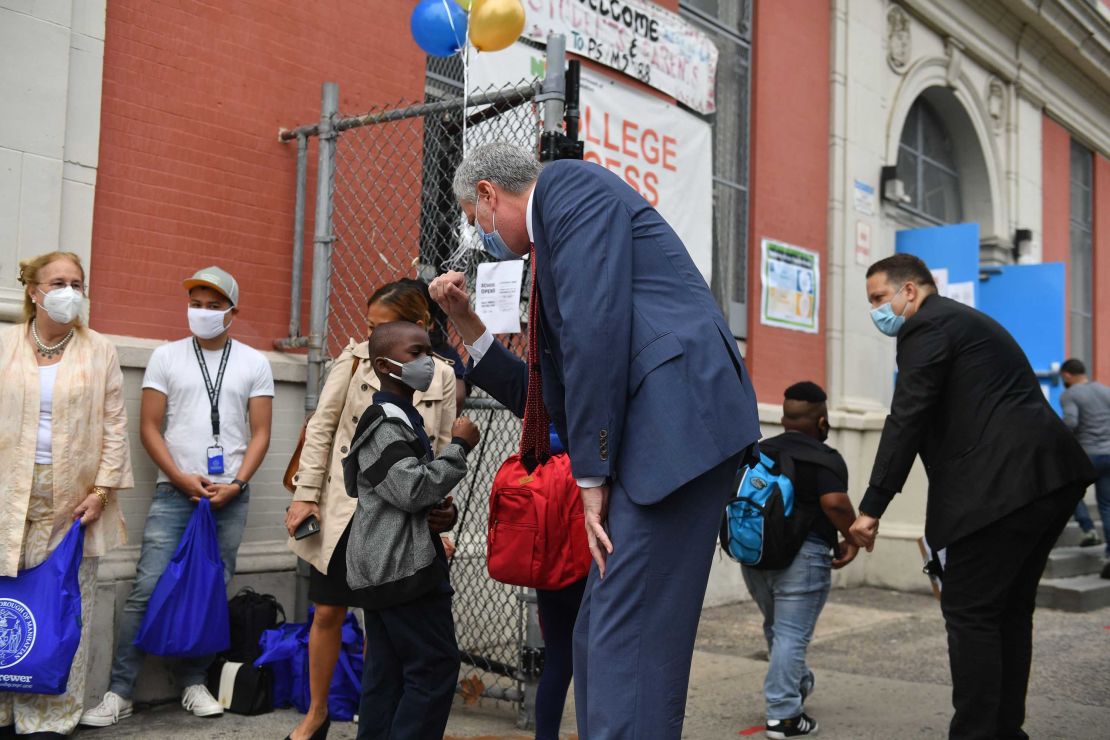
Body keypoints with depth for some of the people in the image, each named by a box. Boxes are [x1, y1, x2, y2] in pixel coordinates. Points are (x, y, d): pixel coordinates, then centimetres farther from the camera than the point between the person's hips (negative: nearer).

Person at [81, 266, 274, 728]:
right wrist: (182, 479, -8)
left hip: (230, 495, 1)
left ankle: (193, 683, 17)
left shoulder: (254, 363, 7)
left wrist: (236, 483, -9)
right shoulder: (167, 357, 6)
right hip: (174, 491, -1)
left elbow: (260, 433, 4)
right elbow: (149, 427, 2)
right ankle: (119, 693, 0)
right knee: (147, 589, -6)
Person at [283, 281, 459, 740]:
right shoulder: (355, 358, -2)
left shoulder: (442, 377, -2)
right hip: (343, 507, 1)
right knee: (328, 613, 9)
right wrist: (305, 494, -4)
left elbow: (443, 450, 4)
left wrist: (438, 510, -1)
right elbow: (321, 428, 0)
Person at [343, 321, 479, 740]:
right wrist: (459, 447, -14)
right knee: (435, 667, -8)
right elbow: (413, 488, -24)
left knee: (386, 674, 10)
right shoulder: (386, 422, -14)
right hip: (403, 566, -10)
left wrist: (437, 511, 16)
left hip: (384, 568, 10)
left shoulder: (397, 417, 19)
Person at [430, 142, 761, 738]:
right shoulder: (551, 253, 30)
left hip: (677, 418, -10)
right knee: (596, 641, 13)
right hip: (650, 442, 10)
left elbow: (597, 326, -13)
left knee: (625, 643, -11)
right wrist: (468, 326, 25)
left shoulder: (569, 183, 2)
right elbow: (549, 398, 28)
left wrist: (592, 472, -11)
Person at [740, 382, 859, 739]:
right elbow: (834, 503, -22)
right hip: (801, 555, -7)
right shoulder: (825, 459, -8)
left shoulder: (758, 452, 11)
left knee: (776, 627, 23)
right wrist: (852, 538, -7)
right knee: (792, 634, -3)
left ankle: (798, 683, 41)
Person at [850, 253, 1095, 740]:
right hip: (1049, 476, 10)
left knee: (969, 611, -4)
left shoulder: (927, 326, -5)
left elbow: (906, 420, -13)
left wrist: (871, 508, -13)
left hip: (1006, 483, -10)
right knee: (1009, 608, 15)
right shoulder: (965, 321, 25)